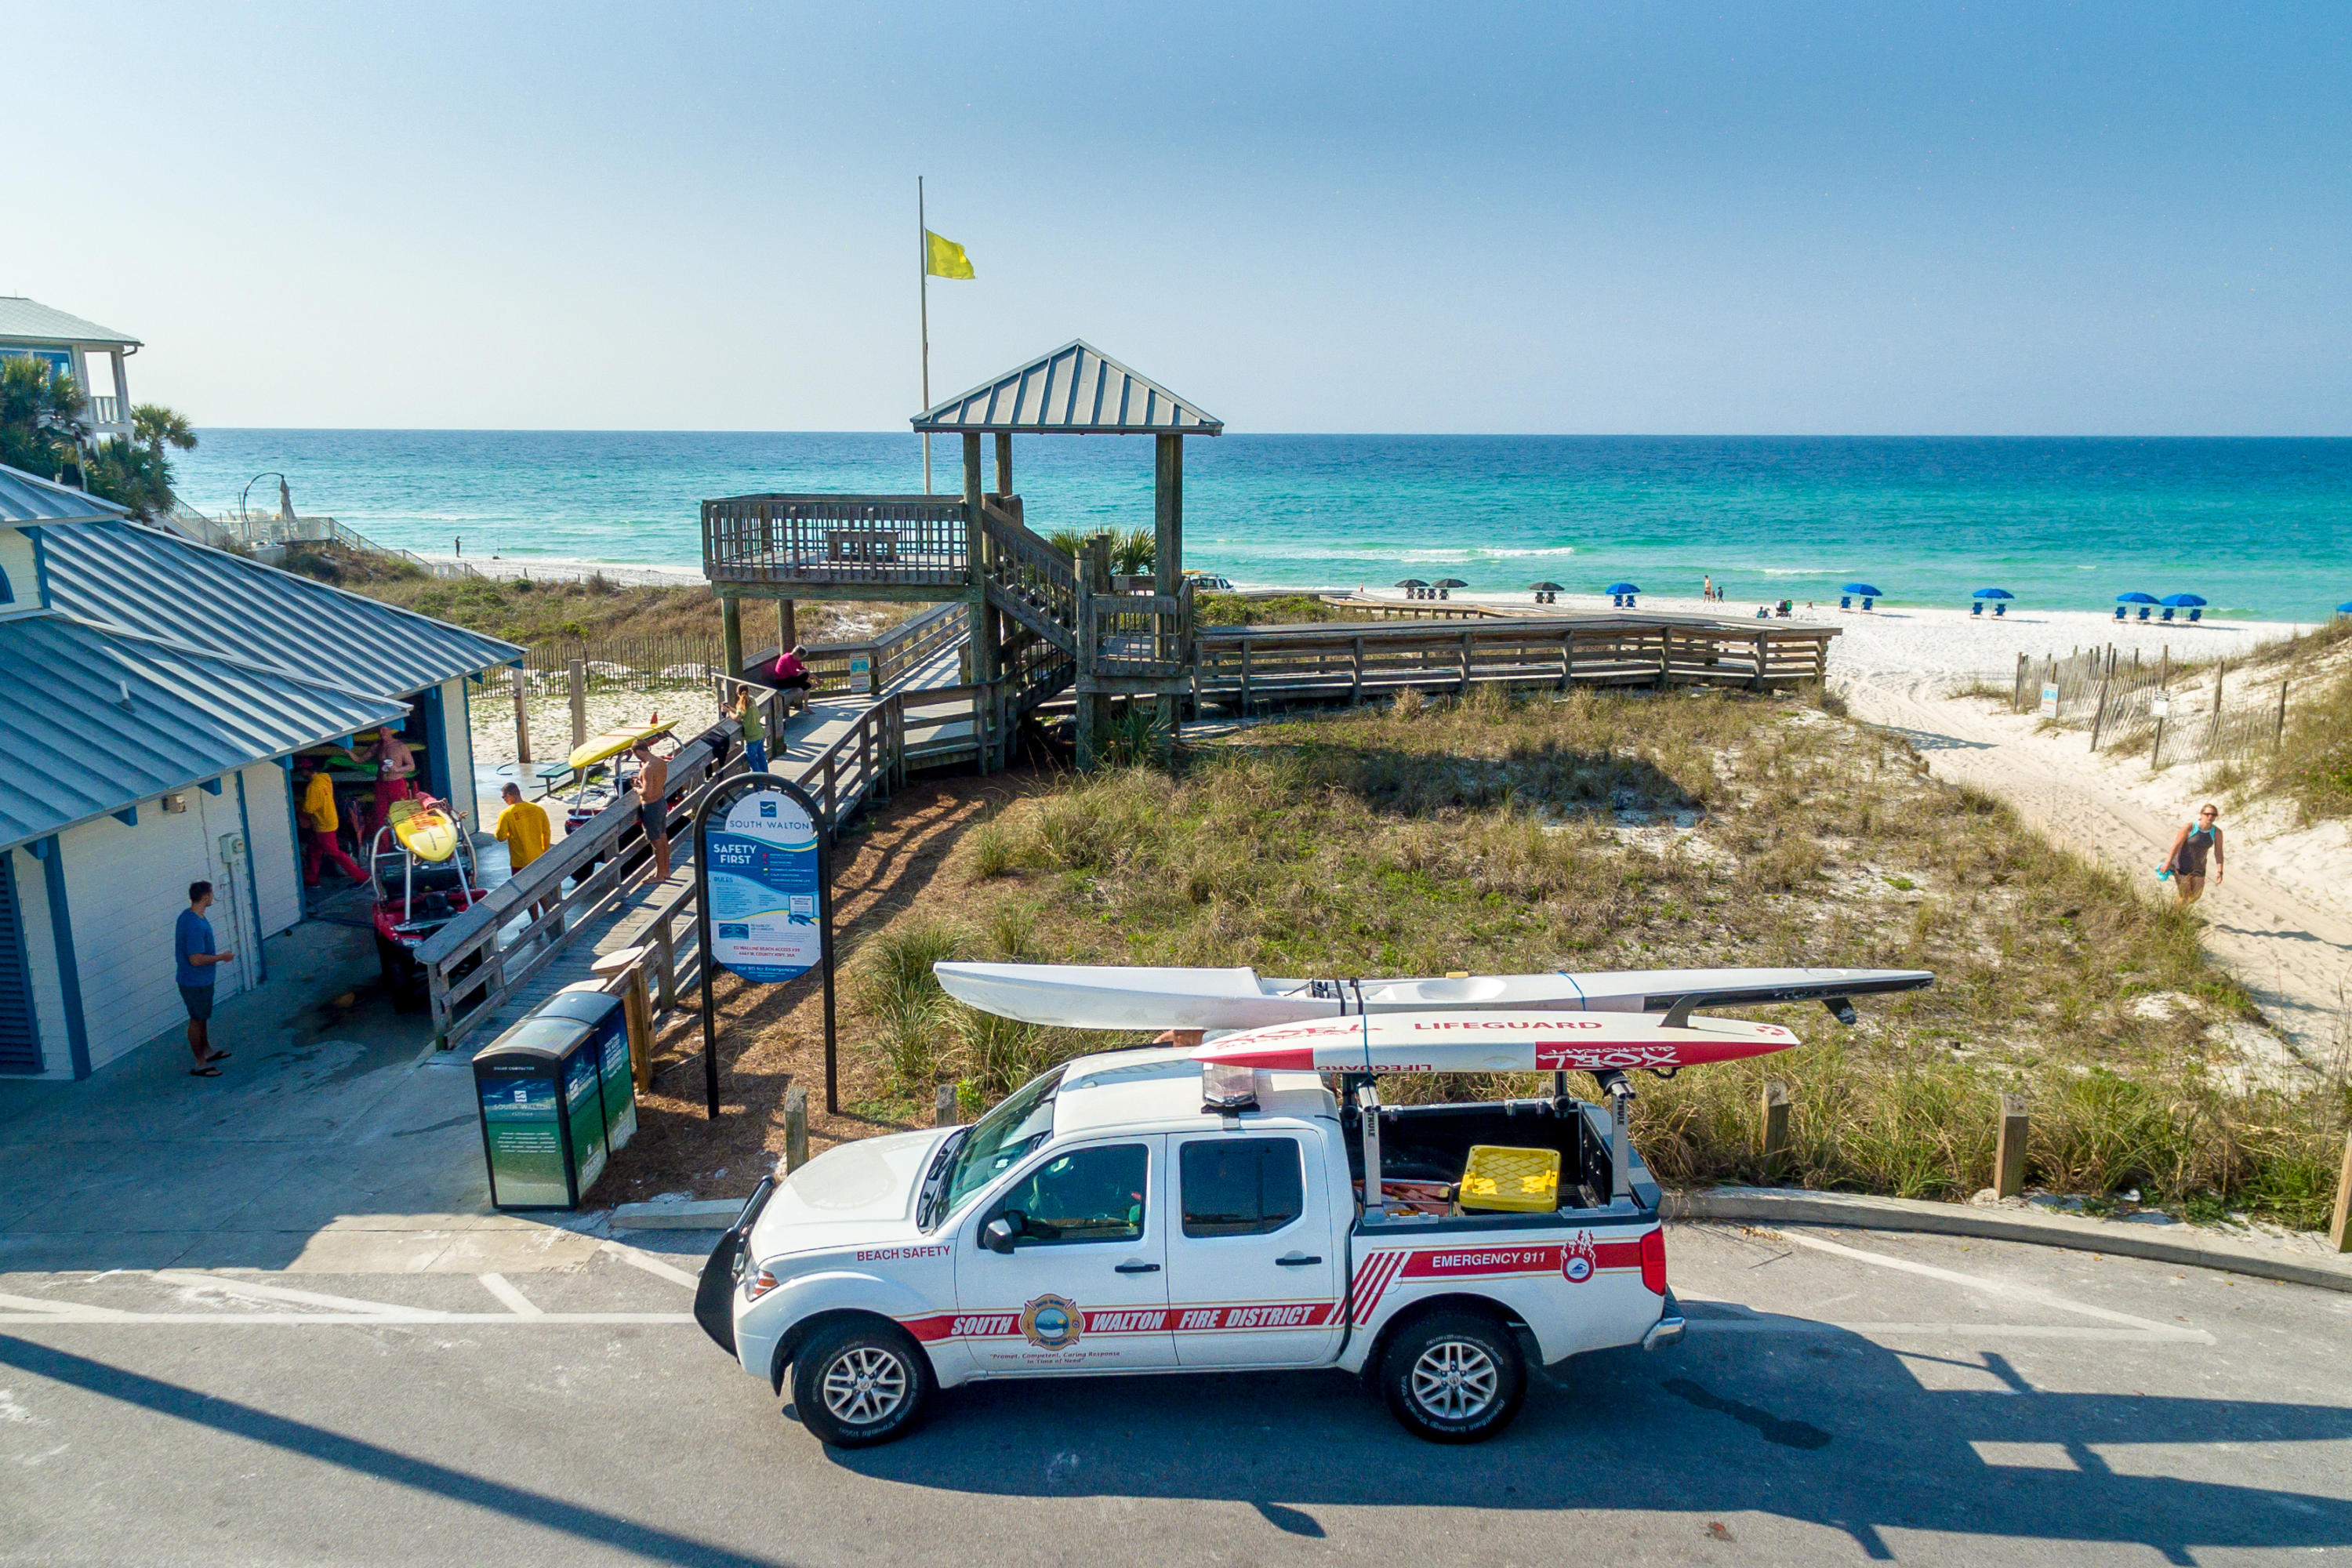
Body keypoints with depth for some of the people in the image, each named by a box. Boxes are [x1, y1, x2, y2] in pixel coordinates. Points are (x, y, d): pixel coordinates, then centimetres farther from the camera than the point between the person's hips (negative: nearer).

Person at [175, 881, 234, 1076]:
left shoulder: (188, 915, 2)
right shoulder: (195, 925, -30)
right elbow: (196, 960, -29)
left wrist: (216, 956, 17)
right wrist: (221, 957, -17)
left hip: (200, 980, 10)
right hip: (196, 983, -10)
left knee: (202, 1017, 24)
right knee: (197, 1020, 3)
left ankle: (207, 1051, 41)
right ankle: (200, 1064, 15)